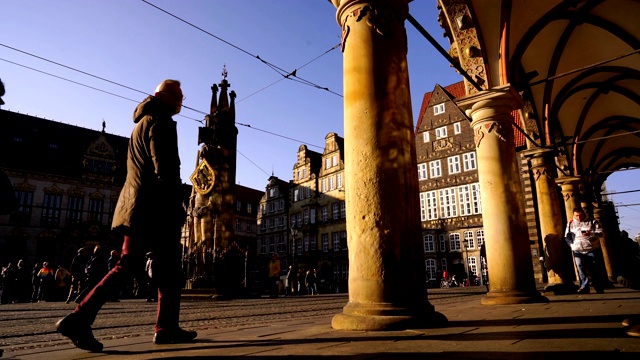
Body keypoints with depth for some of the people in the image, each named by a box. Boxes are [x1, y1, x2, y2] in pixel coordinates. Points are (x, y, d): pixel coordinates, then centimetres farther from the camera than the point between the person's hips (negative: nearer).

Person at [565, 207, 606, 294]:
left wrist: (591, 233, -20)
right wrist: (572, 245, -3)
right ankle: (584, 287, -3)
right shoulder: (570, 224, 12)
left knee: (595, 269, 2)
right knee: (581, 269, -5)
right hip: (578, 251, 1)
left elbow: (600, 233, -1)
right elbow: (567, 237, 12)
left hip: (592, 249, -1)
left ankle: (599, 288, 11)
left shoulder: (592, 222, 7)